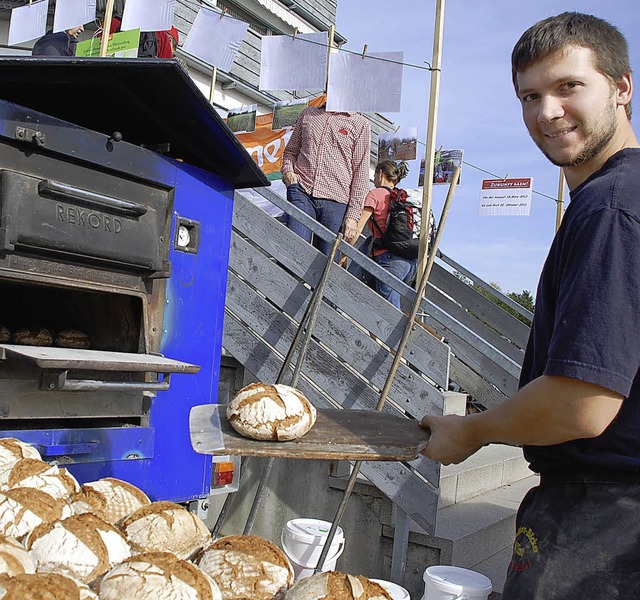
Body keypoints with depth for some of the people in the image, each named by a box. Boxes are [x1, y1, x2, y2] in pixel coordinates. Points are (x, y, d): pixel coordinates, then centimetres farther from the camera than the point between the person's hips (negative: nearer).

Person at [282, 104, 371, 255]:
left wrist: (353, 216, -3)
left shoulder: (361, 124, 7)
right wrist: (287, 171, 3)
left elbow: (361, 174, 4)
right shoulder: (308, 113, 18)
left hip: (335, 200, -1)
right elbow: (291, 150, 26)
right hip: (302, 191, 2)